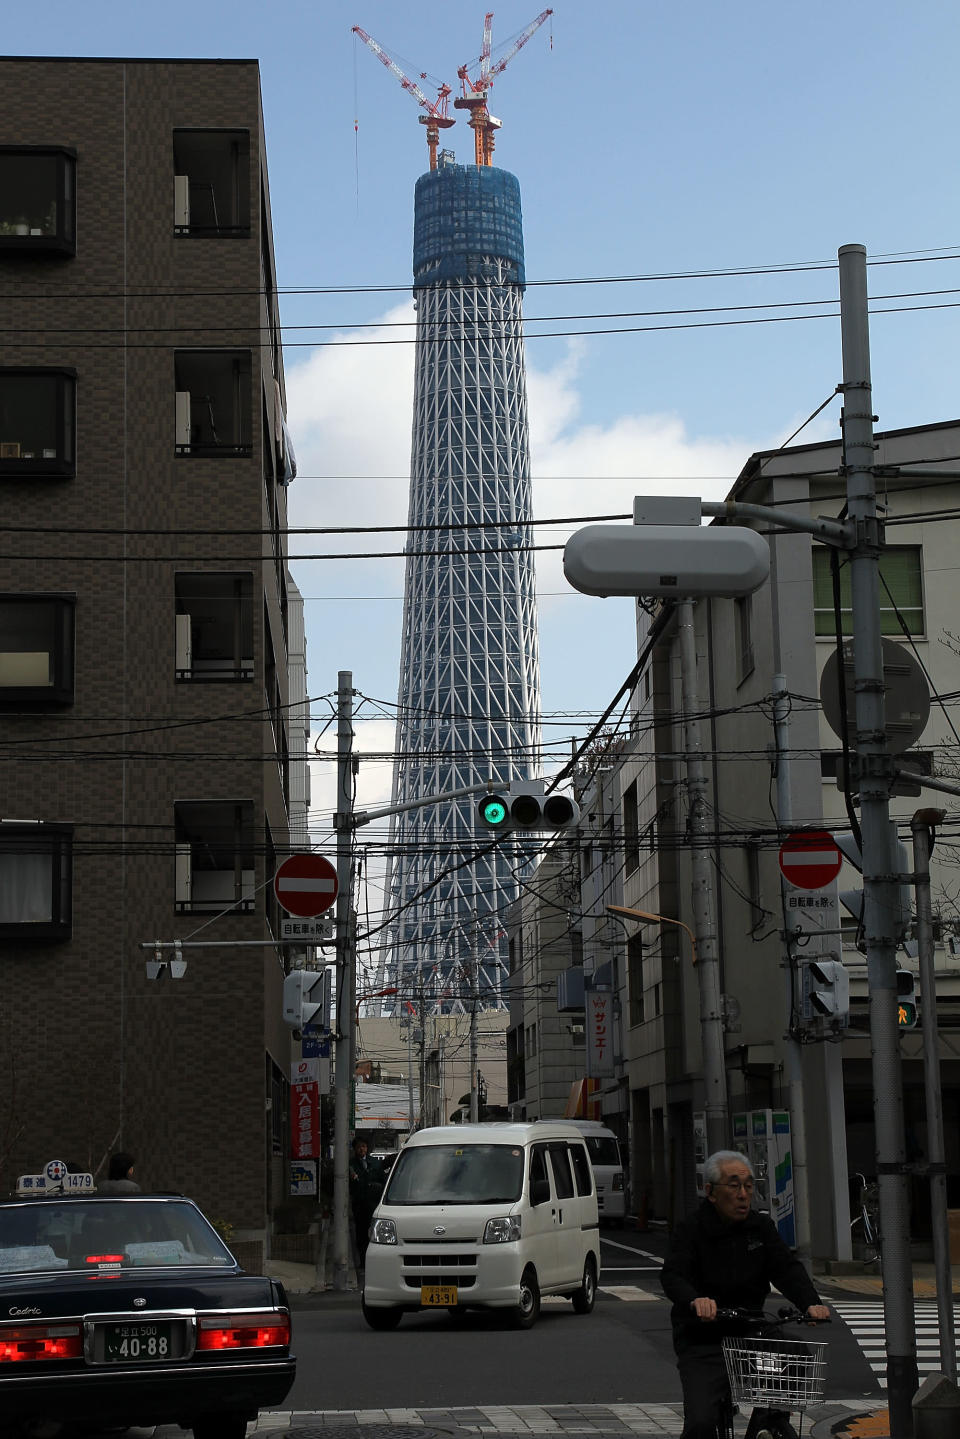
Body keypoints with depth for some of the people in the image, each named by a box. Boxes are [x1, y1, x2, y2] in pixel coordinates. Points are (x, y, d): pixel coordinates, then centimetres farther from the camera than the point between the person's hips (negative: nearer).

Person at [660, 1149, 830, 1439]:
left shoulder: (762, 1227, 9)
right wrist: (694, 1300, -41)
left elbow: (787, 1268, -3)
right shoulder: (691, 1229, -5)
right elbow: (673, 1275, -19)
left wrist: (811, 1302, -24)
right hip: (702, 1342, -4)